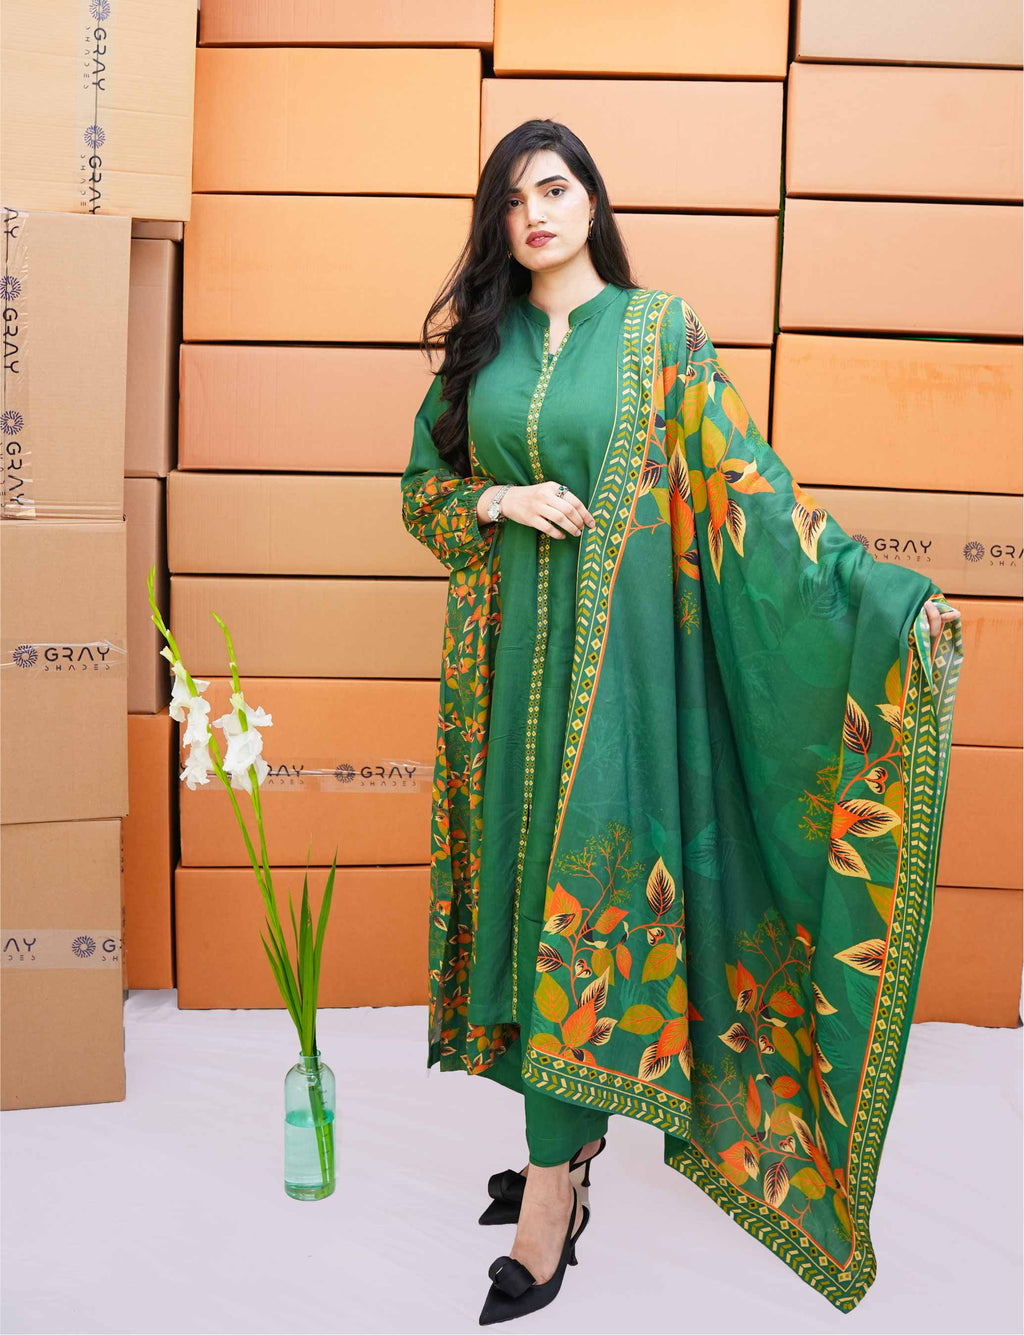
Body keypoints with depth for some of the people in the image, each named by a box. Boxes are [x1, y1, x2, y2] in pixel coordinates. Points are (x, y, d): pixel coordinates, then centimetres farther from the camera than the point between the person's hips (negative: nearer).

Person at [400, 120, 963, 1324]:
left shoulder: (659, 330, 1)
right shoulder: (484, 343, 12)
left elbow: (741, 476, -5)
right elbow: (424, 484, 15)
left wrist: (869, 583, -13)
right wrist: (500, 501, -6)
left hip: (615, 647, -4)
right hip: (512, 650, 4)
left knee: (585, 883, -6)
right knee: (532, 874, 8)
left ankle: (552, 1190, 2)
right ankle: (574, 1122, 26)